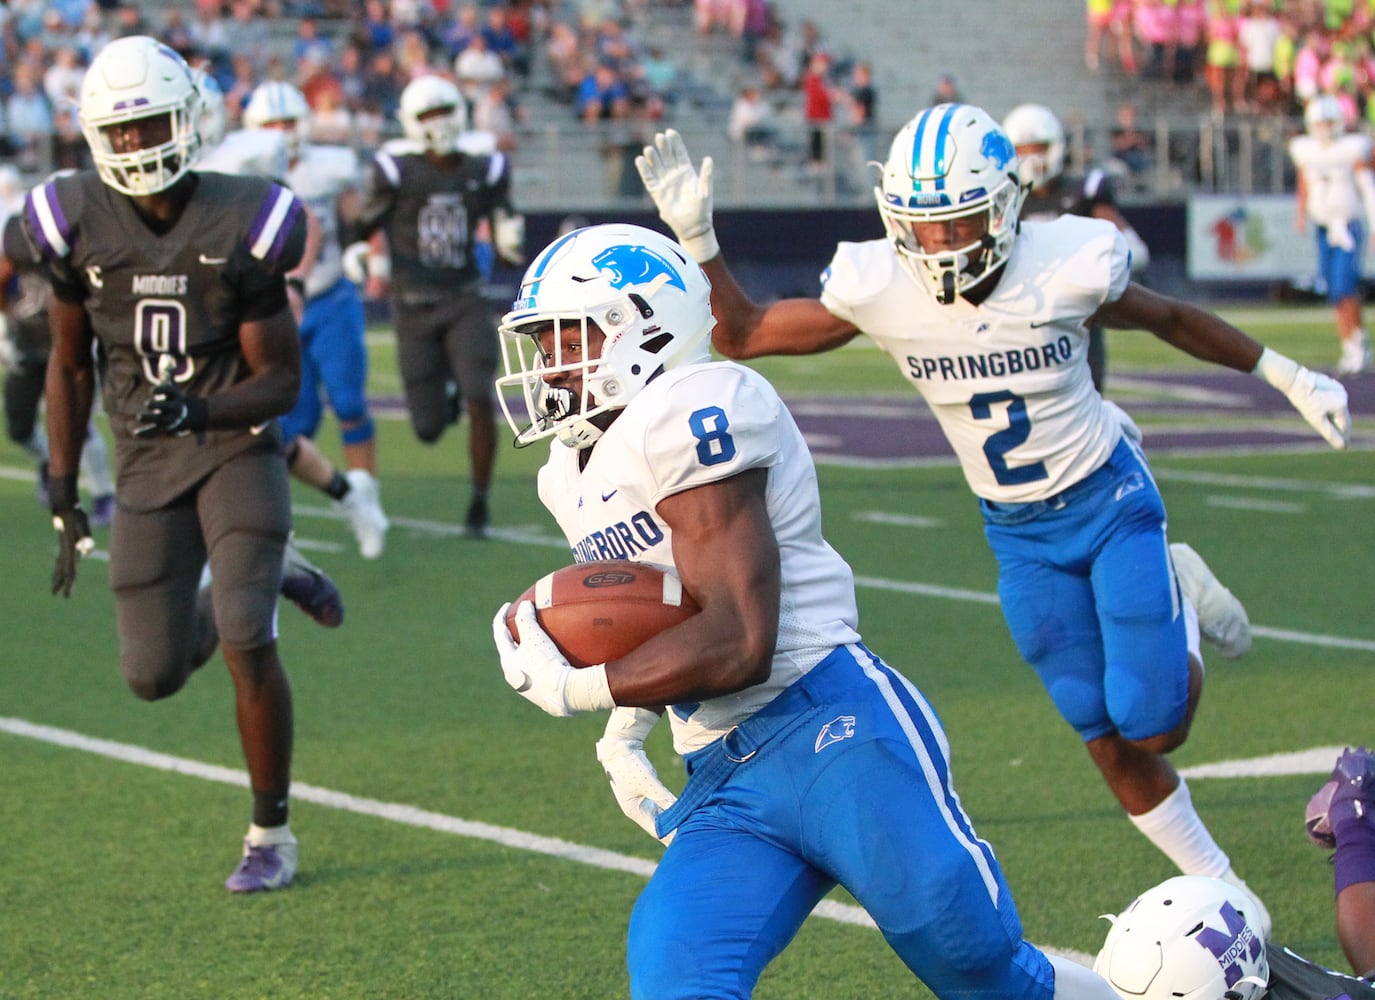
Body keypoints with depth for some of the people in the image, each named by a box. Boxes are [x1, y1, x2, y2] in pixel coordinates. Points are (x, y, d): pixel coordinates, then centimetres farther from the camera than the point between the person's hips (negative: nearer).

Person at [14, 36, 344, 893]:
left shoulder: (240, 226, -13)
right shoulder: (78, 226, -5)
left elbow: (281, 381, -9)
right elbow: (70, 369, 7)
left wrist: (198, 409, -29)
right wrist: (63, 496, 7)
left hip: (238, 449, -3)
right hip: (147, 468, 3)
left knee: (246, 641, -18)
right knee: (154, 676, 0)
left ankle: (272, 836, 0)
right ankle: (270, 573, 30)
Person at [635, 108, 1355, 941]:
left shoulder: (1068, 265, -23)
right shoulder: (879, 289, -18)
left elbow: (1171, 319, -3)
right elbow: (743, 335, -7)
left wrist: (1288, 377, 4)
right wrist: (697, 236, -21)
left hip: (1110, 501, -2)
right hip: (1020, 535, 2)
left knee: (1154, 726, -7)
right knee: (1108, 740, 7)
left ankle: (1180, 601, 24)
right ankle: (1216, 882, 29)